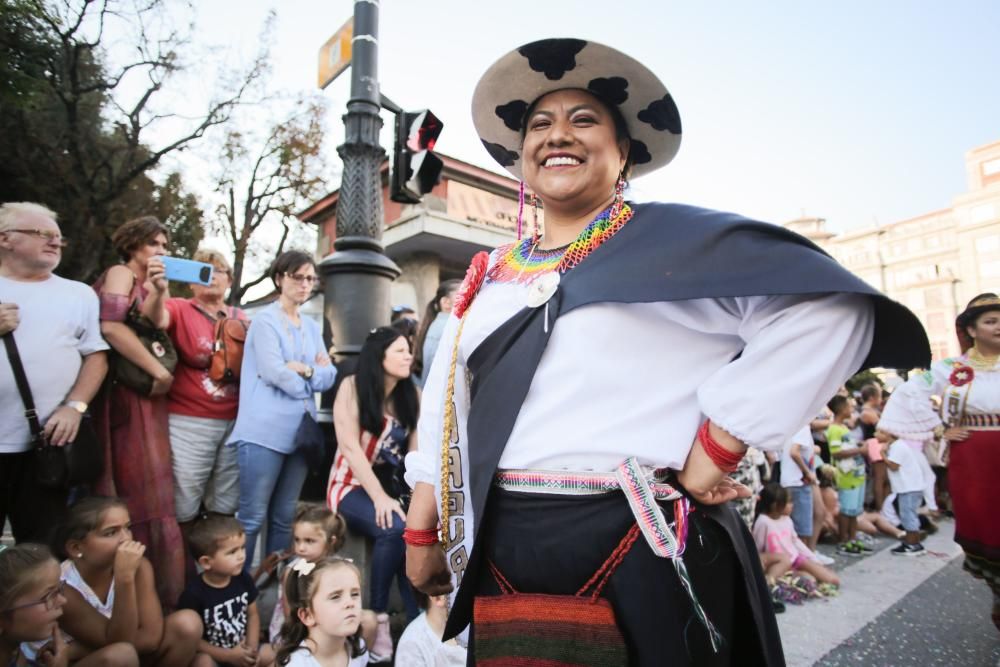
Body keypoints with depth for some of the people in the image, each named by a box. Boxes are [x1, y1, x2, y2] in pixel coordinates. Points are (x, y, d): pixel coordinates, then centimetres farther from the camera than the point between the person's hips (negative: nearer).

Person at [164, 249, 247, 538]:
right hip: (188, 424, -4)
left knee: (226, 508, 14)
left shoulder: (241, 319, 12)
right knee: (183, 507, 2)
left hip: (235, 422, 4)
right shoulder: (179, 309, 1)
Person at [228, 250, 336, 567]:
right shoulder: (266, 319, -3)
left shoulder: (312, 327, 17)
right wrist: (314, 379, -2)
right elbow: (273, 372, -15)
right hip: (265, 432, -6)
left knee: (285, 518, 14)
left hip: (300, 432, 7)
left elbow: (329, 375, 8)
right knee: (252, 517, -1)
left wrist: (306, 369, -10)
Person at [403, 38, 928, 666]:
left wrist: (713, 452, -18)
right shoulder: (490, 276, 11)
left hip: (640, 558, -4)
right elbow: (447, 410, 13)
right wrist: (421, 534, 13)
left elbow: (824, 310, -17)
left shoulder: (672, 238, -5)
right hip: (499, 558, 6)